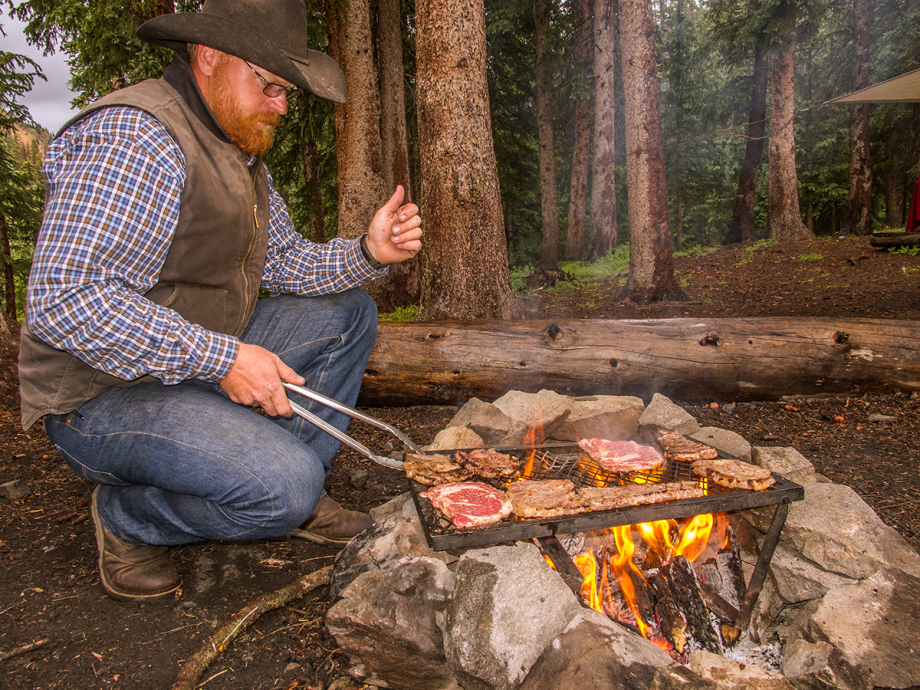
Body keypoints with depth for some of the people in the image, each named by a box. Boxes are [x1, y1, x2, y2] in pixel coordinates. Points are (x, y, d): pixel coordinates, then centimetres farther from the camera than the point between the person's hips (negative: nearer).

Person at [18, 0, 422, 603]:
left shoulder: (240, 149, 10)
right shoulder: (136, 139, -22)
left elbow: (283, 260, 11)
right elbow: (63, 301, -30)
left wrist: (367, 253, -7)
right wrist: (220, 358, -30)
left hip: (200, 365, 10)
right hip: (105, 397, -9)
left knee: (346, 311, 6)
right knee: (282, 486, -28)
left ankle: (298, 495, 9)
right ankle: (127, 518, 2)